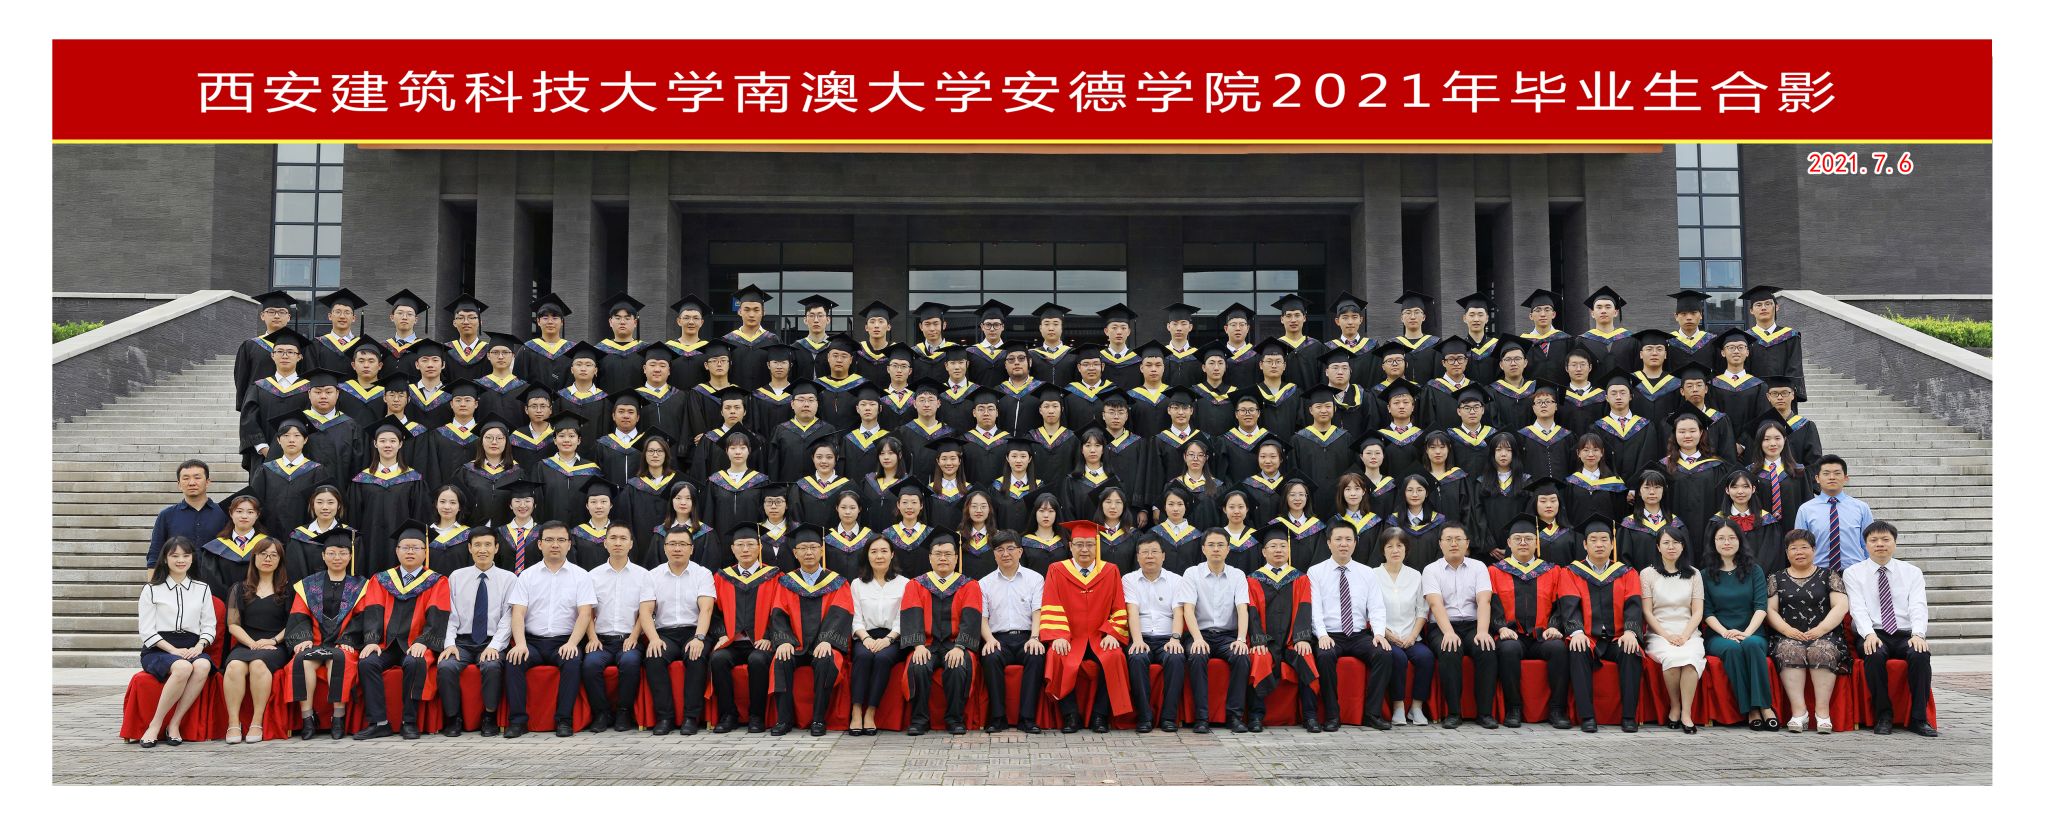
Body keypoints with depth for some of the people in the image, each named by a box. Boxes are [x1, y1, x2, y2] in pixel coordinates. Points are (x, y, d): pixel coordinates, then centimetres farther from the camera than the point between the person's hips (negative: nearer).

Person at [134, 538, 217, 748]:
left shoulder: (202, 589, 20)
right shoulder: (151, 590, 11)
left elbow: (209, 625, 14)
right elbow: (147, 631, 2)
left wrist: (199, 646, -7)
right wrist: (174, 650, -12)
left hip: (192, 649, 2)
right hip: (158, 650, -2)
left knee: (203, 665, -36)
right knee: (183, 667, -38)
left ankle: (175, 723, -27)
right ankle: (155, 726, -25)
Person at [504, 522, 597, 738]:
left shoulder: (581, 576, 7)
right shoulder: (527, 576, 11)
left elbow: (585, 614, -3)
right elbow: (518, 613, 1)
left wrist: (572, 643, -19)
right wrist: (520, 644, -17)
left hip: (565, 642, -1)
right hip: (532, 641, 1)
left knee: (573, 661, -32)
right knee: (513, 661, -28)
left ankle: (564, 720, -25)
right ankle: (517, 720, -22)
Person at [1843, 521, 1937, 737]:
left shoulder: (1911, 572, 13)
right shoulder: (1852, 573, 9)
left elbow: (1918, 606, -1)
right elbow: (1858, 608, -5)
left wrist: (1918, 634, -20)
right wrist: (1869, 634, -24)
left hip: (1905, 635, 2)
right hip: (1873, 636, -1)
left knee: (1920, 654, -32)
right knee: (1875, 655, -35)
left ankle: (1918, 718, -22)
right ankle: (1883, 716, -21)